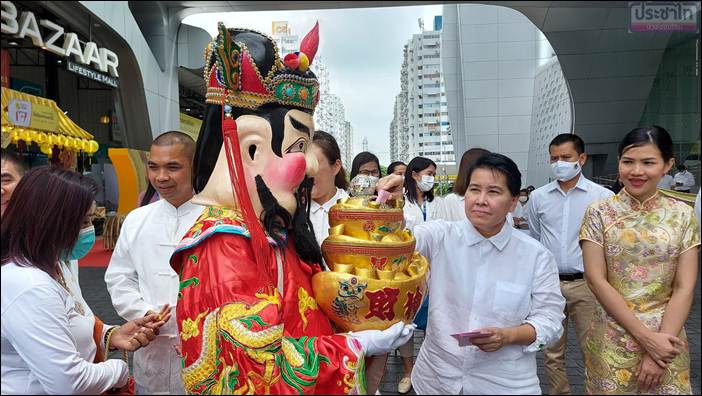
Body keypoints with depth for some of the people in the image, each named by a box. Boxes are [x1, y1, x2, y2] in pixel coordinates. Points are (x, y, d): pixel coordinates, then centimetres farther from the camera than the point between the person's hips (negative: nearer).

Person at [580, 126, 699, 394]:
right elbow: (596, 280, -10)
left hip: (665, 338, 1)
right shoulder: (599, 213, -5)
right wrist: (646, 337, -14)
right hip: (610, 341, -1)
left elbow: (684, 288, -5)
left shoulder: (682, 215, -1)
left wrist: (659, 345, -13)